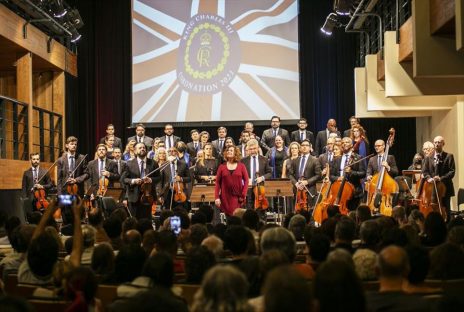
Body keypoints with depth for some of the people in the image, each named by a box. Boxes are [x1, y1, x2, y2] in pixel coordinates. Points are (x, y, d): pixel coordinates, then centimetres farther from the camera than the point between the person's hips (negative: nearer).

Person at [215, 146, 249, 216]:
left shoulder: (241, 166, 5)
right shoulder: (222, 167, 6)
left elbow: (246, 180, 3)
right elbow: (217, 182, 4)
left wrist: (243, 195, -6)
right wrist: (217, 197, -5)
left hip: (238, 197, -1)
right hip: (225, 197, 1)